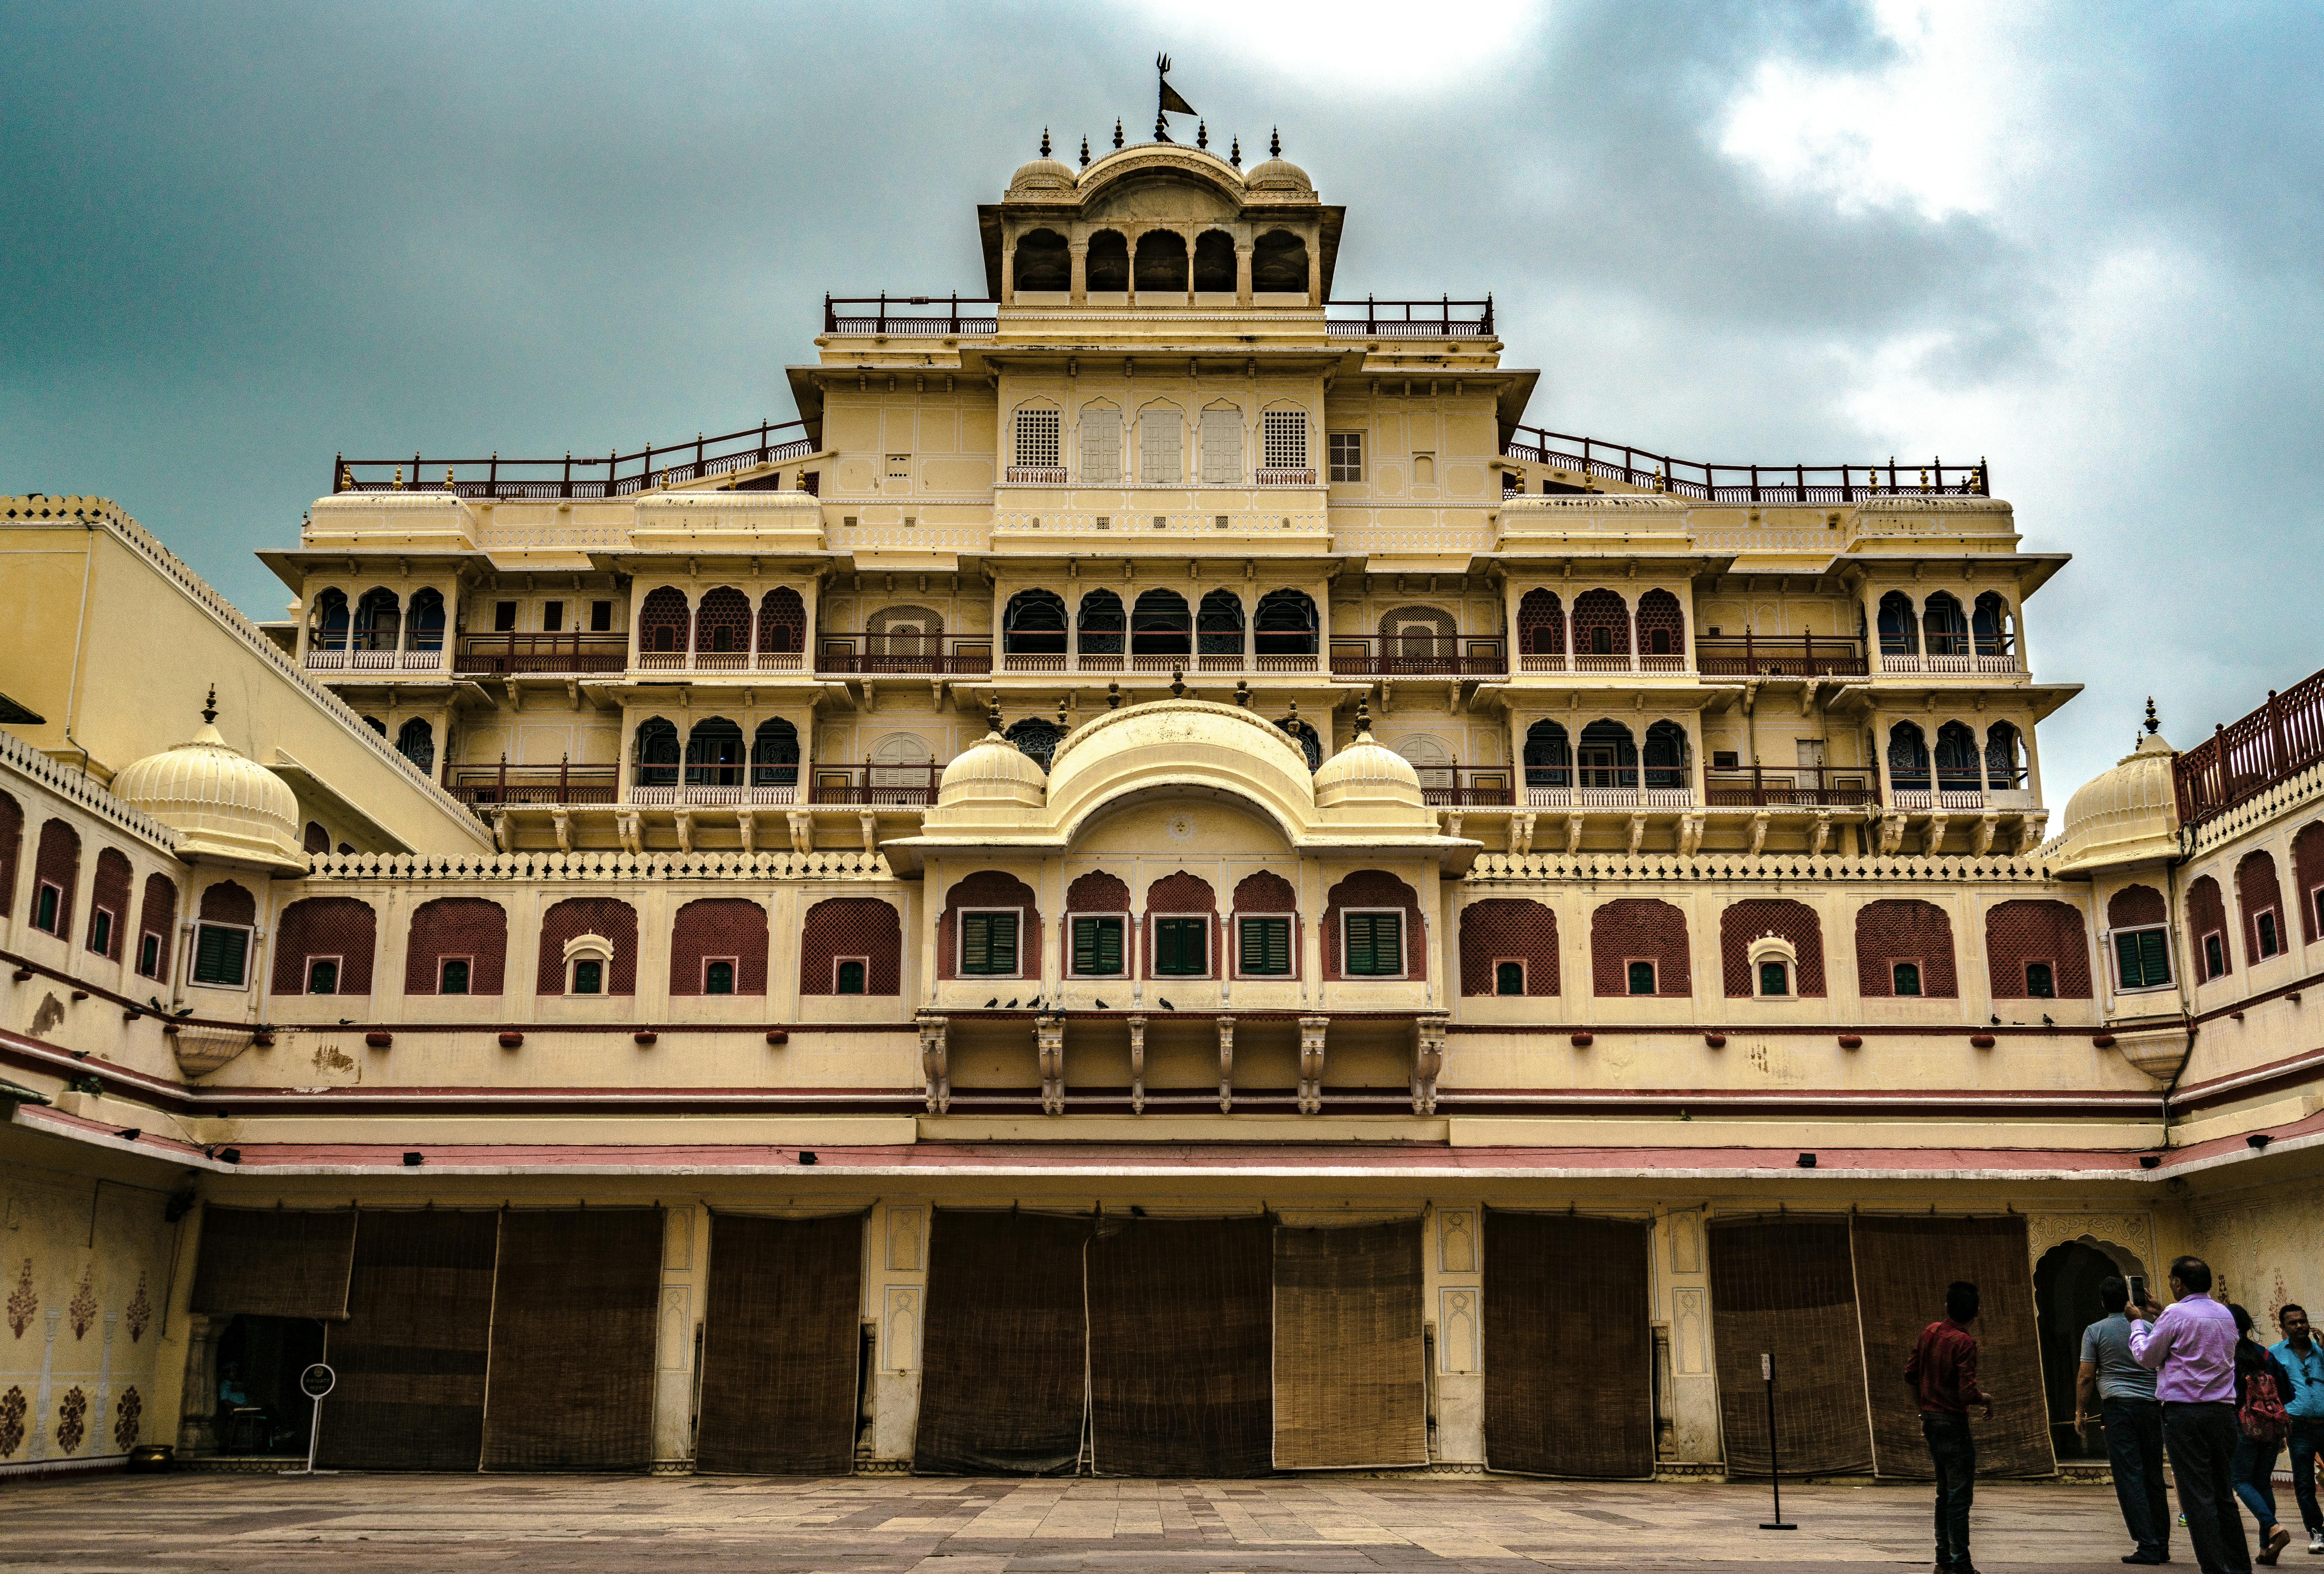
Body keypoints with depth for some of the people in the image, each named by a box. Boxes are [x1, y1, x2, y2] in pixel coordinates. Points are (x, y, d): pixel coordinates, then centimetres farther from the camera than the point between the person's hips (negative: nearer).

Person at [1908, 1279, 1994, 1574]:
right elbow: (1967, 1393, -23)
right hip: (1953, 1423, -7)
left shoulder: (1930, 1332, 4)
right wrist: (1986, 1399, -2)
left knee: (1945, 1492, 17)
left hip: (1930, 1420, 7)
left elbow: (1910, 1375, 12)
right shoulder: (1965, 1343, -17)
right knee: (1960, 1495, -2)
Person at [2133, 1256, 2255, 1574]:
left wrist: (2139, 1323, 15)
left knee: (2197, 1498, -4)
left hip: (2184, 1413, -7)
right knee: (2224, 1495, 14)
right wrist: (2157, 1317, 29)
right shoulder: (2225, 1314, 11)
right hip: (2223, 1412, 7)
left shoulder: (2176, 1314, -10)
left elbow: (2147, 1357, 0)